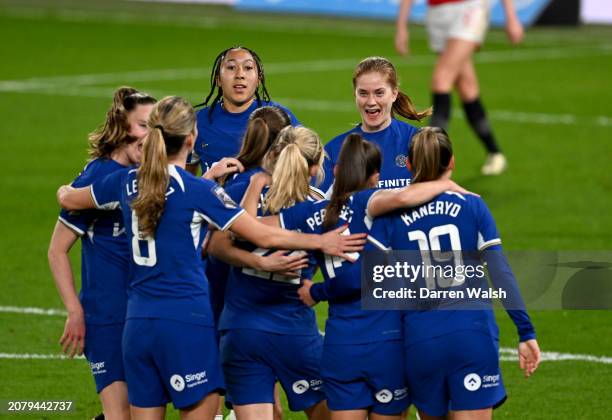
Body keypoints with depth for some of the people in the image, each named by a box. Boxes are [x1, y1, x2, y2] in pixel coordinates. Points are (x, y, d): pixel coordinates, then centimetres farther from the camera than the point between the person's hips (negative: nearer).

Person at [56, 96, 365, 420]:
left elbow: (69, 200, 25)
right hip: (185, 322, -5)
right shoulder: (197, 190, -10)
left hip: (138, 322, 5)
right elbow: (264, 236, -8)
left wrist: (65, 190, 49)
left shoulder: (127, 182, 6)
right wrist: (321, 242, 4)